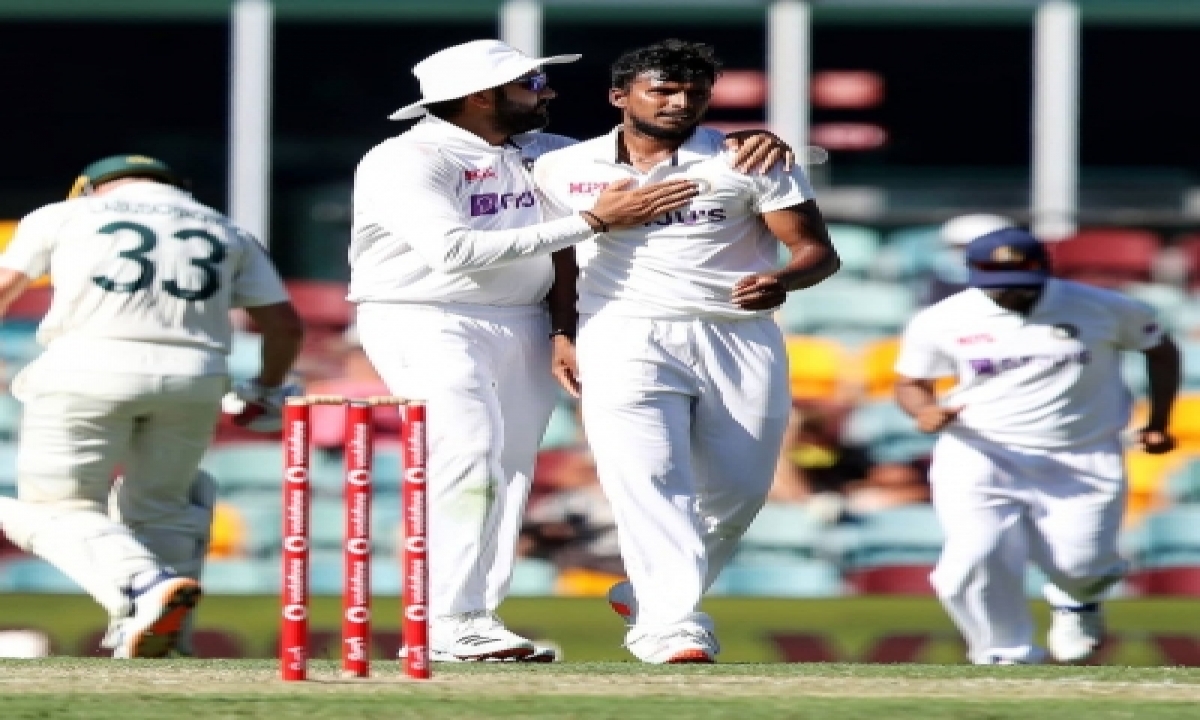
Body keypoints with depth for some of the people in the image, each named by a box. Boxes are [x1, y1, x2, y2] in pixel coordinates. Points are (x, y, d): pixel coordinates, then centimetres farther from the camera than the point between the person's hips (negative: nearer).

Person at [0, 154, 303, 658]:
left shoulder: (65, 215, 18)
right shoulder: (227, 233, 24)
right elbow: (284, 323, 19)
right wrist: (266, 391, 36)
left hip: (88, 367, -3)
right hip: (195, 379, 3)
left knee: (61, 508, 4)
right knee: (158, 503, 23)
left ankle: (144, 584, -23)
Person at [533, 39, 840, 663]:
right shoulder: (562, 171, 10)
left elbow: (817, 251, 0)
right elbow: (559, 257, 20)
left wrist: (782, 280, -21)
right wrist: (561, 331, 5)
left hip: (741, 342, 1)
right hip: (626, 340, -1)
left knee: (737, 492, 3)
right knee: (649, 482, -20)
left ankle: (645, 594, 25)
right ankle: (670, 626, -29)